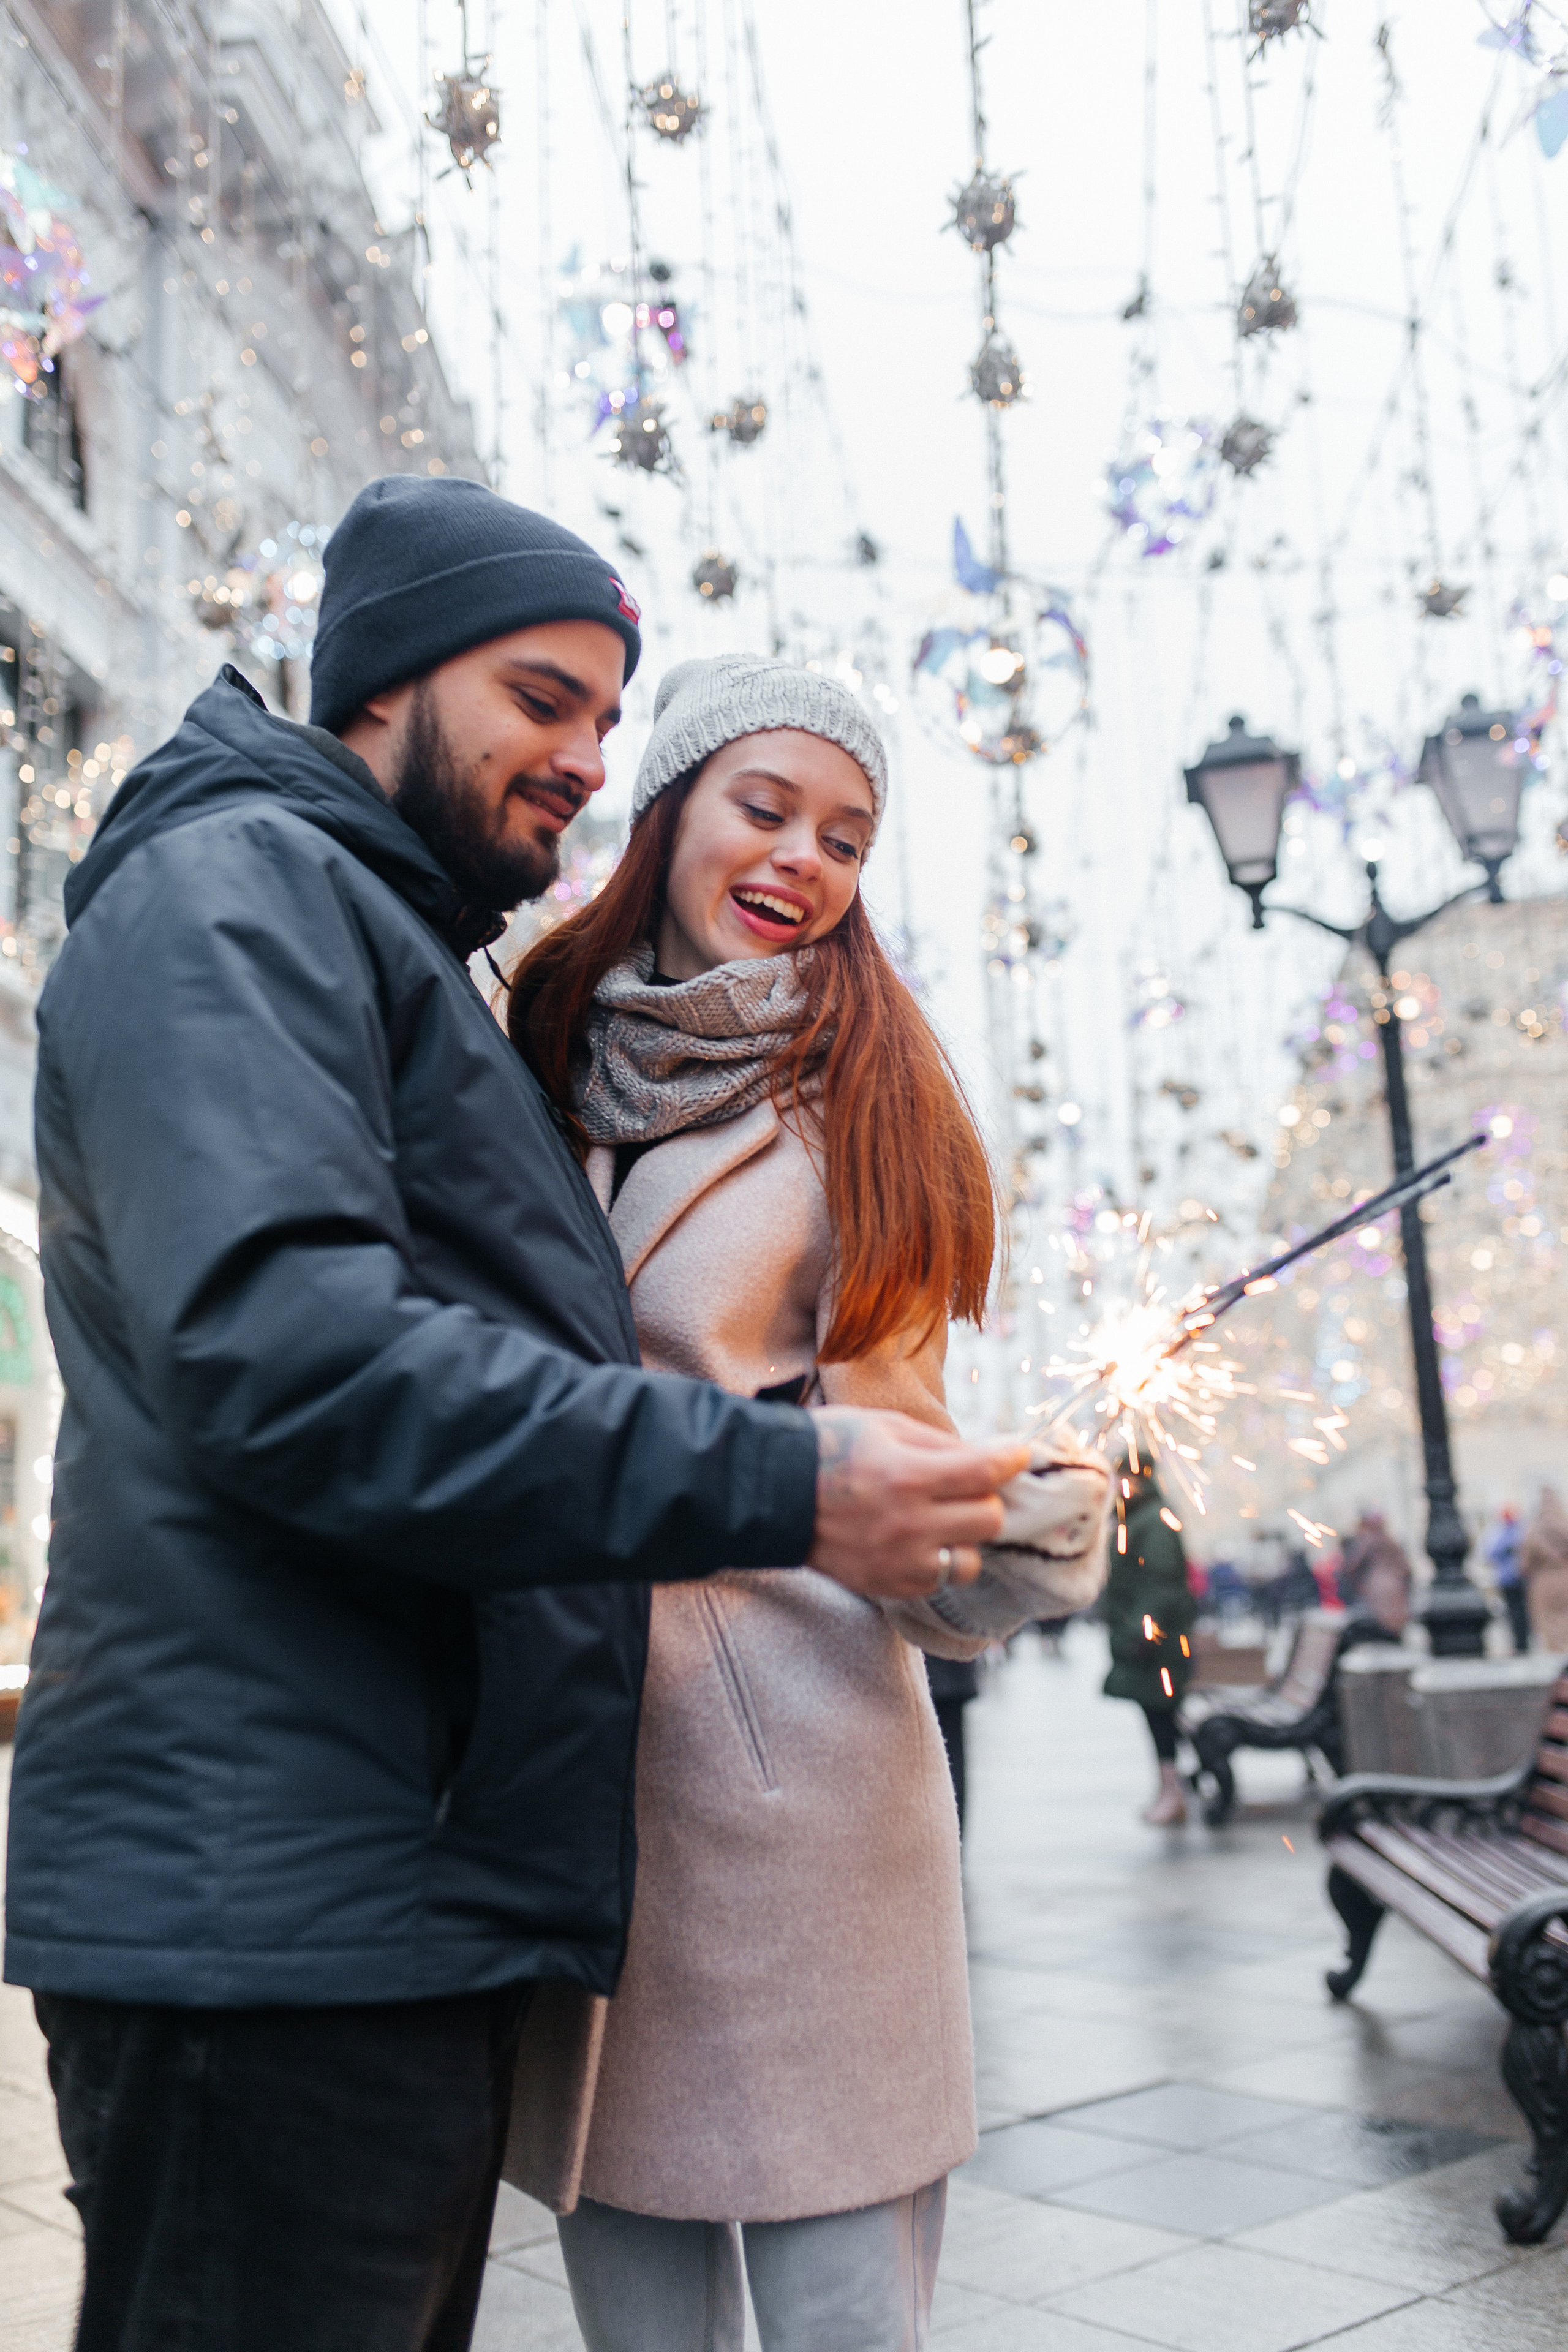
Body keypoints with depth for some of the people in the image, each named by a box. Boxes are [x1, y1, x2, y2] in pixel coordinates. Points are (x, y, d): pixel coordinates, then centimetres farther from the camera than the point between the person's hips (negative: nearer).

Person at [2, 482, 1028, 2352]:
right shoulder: (231, 891, -5)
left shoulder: (401, 956, 26)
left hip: (407, 1912, 10)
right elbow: (276, 1346, -22)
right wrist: (772, 1484, -23)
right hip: (274, 1907, -10)